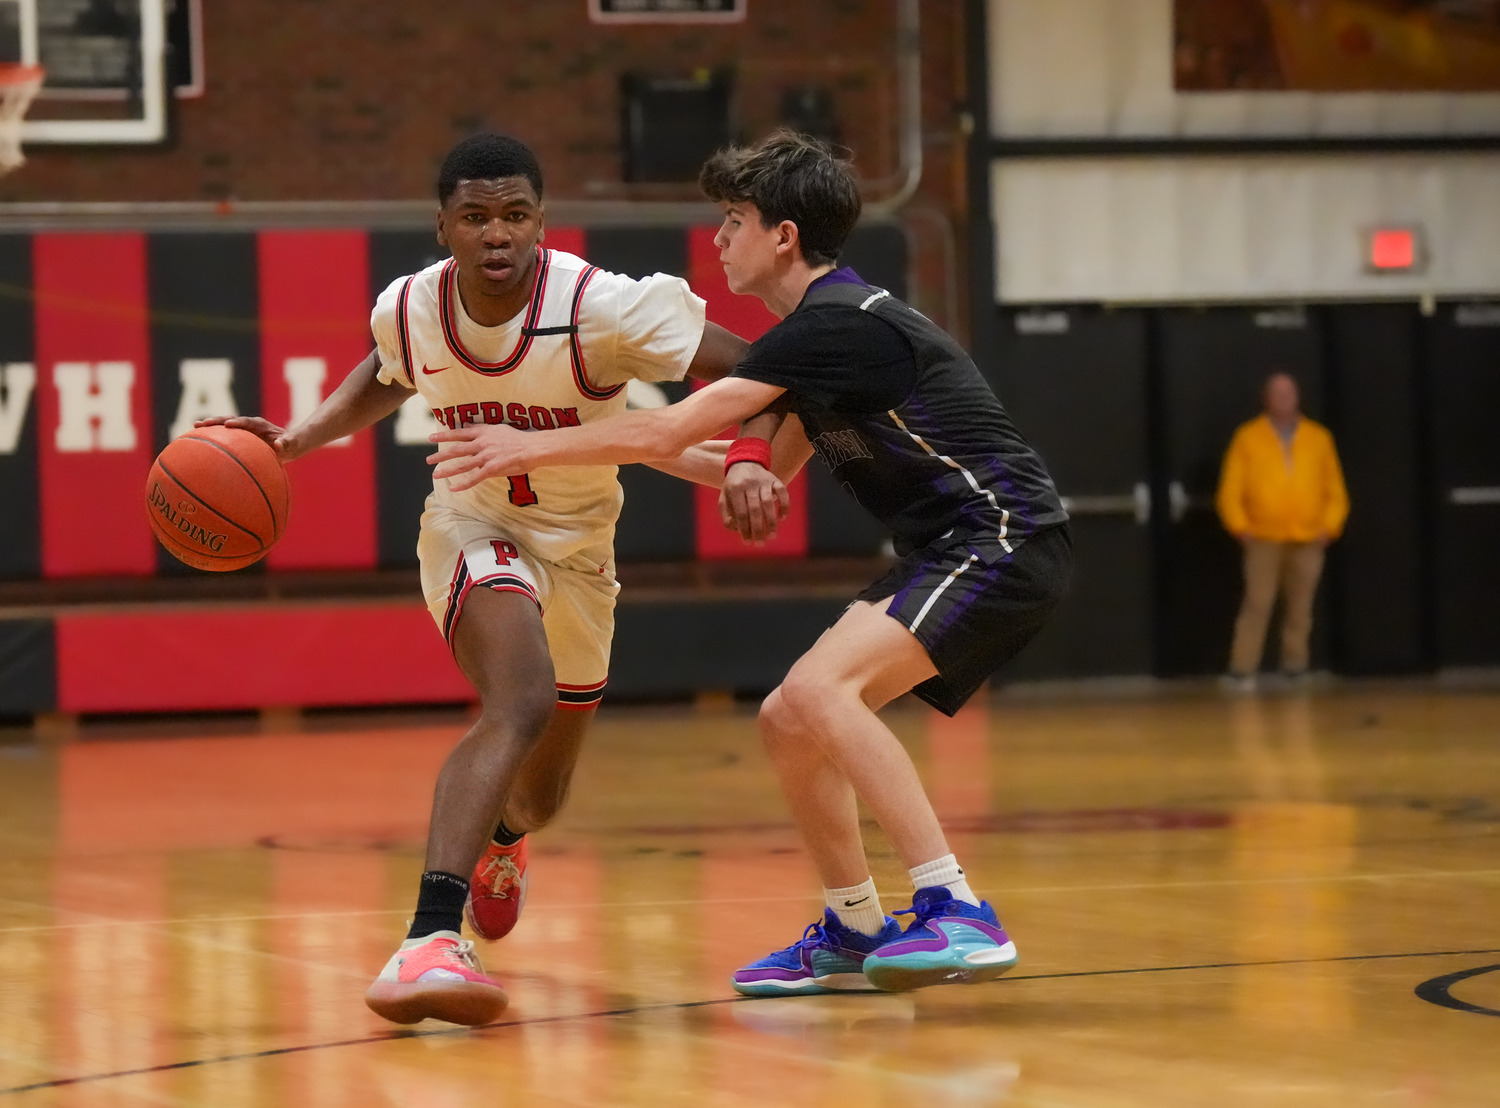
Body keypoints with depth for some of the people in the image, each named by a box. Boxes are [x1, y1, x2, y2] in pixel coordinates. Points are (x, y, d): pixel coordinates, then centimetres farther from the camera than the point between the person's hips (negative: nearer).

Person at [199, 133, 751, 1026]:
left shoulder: (600, 308, -27)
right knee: (522, 701, -33)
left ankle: (500, 836, 59)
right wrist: (298, 439, -2)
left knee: (543, 793, 18)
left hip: (577, 547, 1)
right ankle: (430, 941, -45)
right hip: (472, 528, -1)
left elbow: (748, 368, -23)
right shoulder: (410, 308, -15)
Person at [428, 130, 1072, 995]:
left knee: (818, 691, -26)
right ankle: (854, 935, 22)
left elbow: (666, 433, -16)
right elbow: (772, 460, 22)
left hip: (1006, 541, -10)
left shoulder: (834, 324, -16)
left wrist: (531, 448, -7)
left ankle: (957, 915, -29)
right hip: (951, 552, 10)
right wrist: (749, 464, -1)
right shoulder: (829, 323, 16)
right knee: (788, 721, 10)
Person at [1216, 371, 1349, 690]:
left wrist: (1330, 526, -1)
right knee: (1257, 604, -10)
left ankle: (1295, 668, 11)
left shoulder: (1319, 438, 10)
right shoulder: (1248, 437, 5)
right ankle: (1242, 671, -10)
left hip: (1308, 541, 2)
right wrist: (1240, 527, -7)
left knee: (1300, 609, 3)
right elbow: (1230, 490, 3)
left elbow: (1335, 490, 11)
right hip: (1264, 540, -2)